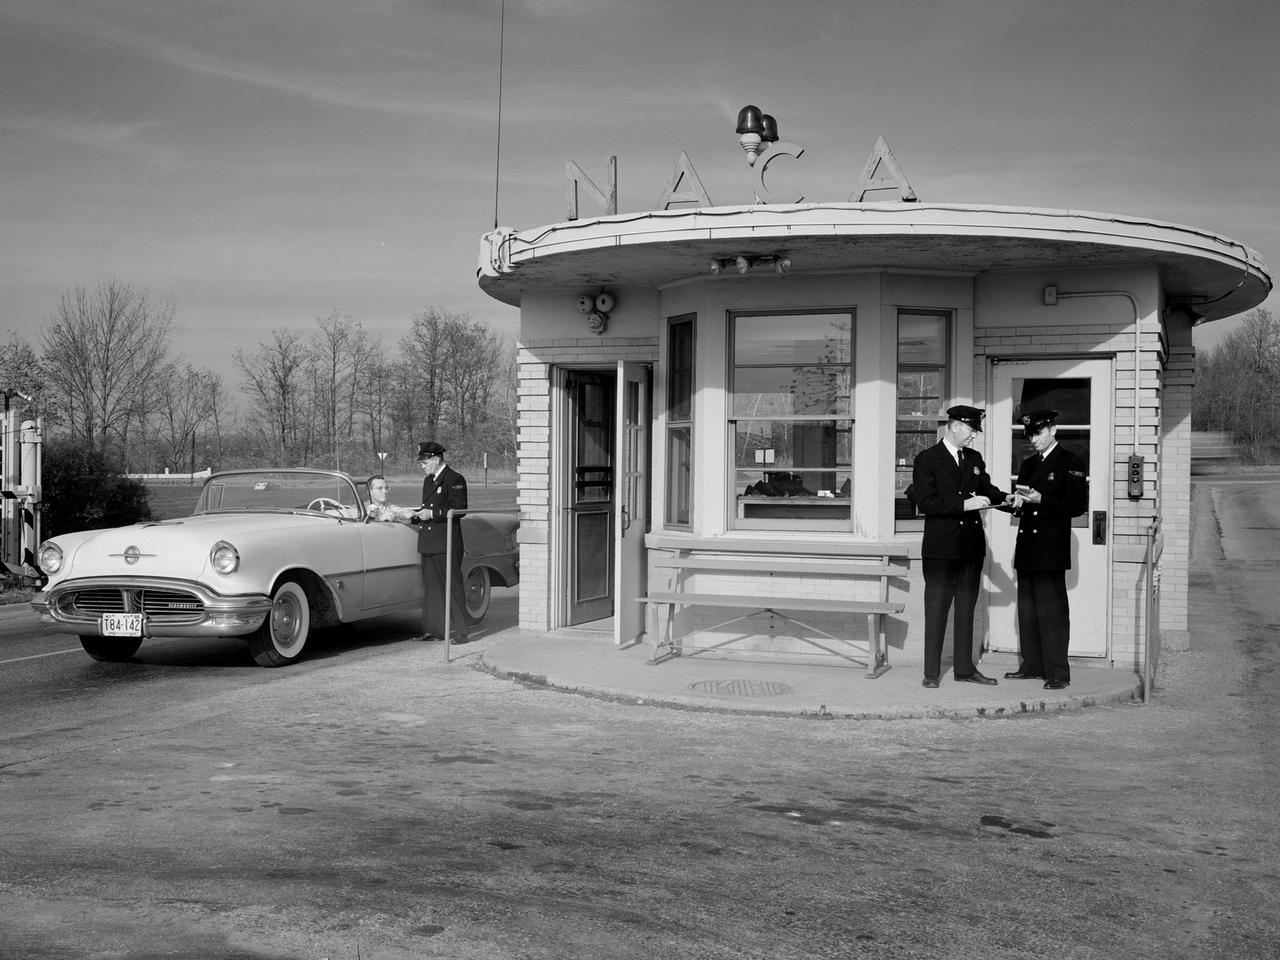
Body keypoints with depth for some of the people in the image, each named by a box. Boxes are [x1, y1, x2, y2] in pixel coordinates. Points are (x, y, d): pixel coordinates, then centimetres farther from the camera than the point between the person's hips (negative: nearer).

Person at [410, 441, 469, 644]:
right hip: (428, 543, 9)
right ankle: (432, 630, 18)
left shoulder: (454, 480, -9)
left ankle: (461, 632, -2)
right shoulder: (428, 480, 18)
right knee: (430, 587, 11)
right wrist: (417, 513, 8)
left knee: (452, 587, -6)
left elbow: (459, 509, -15)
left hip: (447, 543, -9)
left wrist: (433, 514, -19)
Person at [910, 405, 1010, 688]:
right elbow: (926, 502, -15)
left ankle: (964, 668, 20)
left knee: (966, 607, 12)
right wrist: (964, 504, -21)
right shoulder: (927, 459, -6)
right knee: (937, 608, -1)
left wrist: (1005, 497, -4)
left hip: (972, 546, 6)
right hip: (941, 549, -6)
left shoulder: (974, 458, 13)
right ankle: (931, 672, 5)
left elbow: (986, 489, 17)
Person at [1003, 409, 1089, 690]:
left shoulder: (1070, 463, -3)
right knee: (1027, 610, 10)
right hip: (1027, 549, 7)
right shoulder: (1028, 464, 19)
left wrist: (1041, 500, -17)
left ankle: (1058, 673, -3)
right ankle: (1032, 666, 19)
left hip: (1051, 549, -7)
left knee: (1052, 611, -7)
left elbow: (1077, 505, -10)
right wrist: (1019, 501, 3)